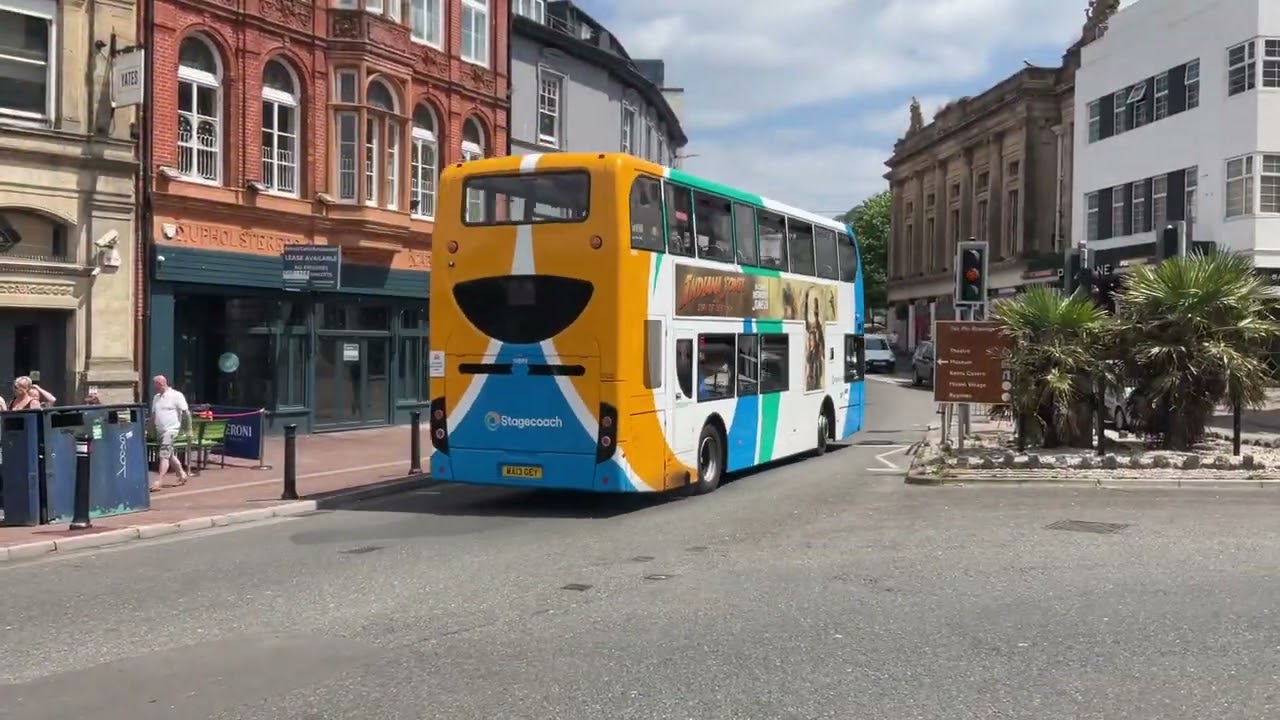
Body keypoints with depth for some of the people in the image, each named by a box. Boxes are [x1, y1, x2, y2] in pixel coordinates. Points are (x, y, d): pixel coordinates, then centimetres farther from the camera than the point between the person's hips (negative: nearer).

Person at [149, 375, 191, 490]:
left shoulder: (176, 396, -9)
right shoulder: (156, 398, 12)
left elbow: (186, 413, -8)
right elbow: (153, 415, 19)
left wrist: (189, 430, -10)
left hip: (171, 430, -8)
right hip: (160, 431, 8)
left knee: (164, 455, -15)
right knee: (170, 455, 14)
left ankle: (159, 481, -19)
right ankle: (182, 475, 28)